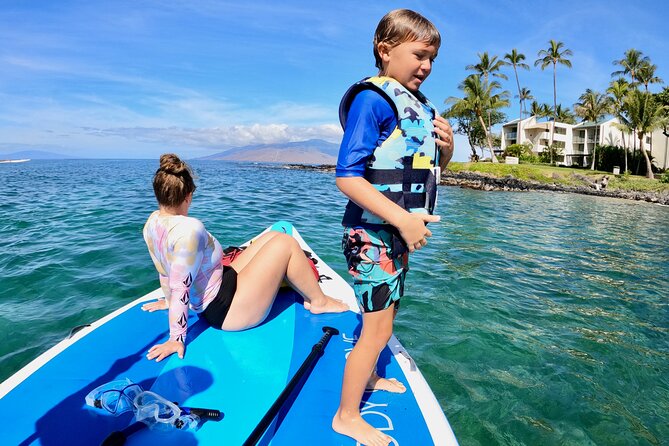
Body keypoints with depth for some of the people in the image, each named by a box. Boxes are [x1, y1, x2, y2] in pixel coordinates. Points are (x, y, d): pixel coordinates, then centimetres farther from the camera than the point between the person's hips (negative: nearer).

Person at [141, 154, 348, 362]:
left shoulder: (153, 221, 0)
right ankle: (318, 301, 11)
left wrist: (169, 301, 26)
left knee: (273, 236, 11)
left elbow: (166, 271, 13)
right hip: (227, 309, -10)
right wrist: (177, 338, -21)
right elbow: (180, 287, -27)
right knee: (286, 243, -7)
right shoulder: (189, 228, -28)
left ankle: (309, 289, 21)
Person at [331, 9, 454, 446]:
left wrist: (446, 147, -2)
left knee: (385, 313, 23)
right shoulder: (372, 99, -17)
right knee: (378, 328, -1)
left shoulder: (419, 105, 10)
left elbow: (430, 169, 20)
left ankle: (368, 376, 47)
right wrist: (403, 219, -28)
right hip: (374, 232, -9)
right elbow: (347, 177, -25)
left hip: (399, 231, 9)